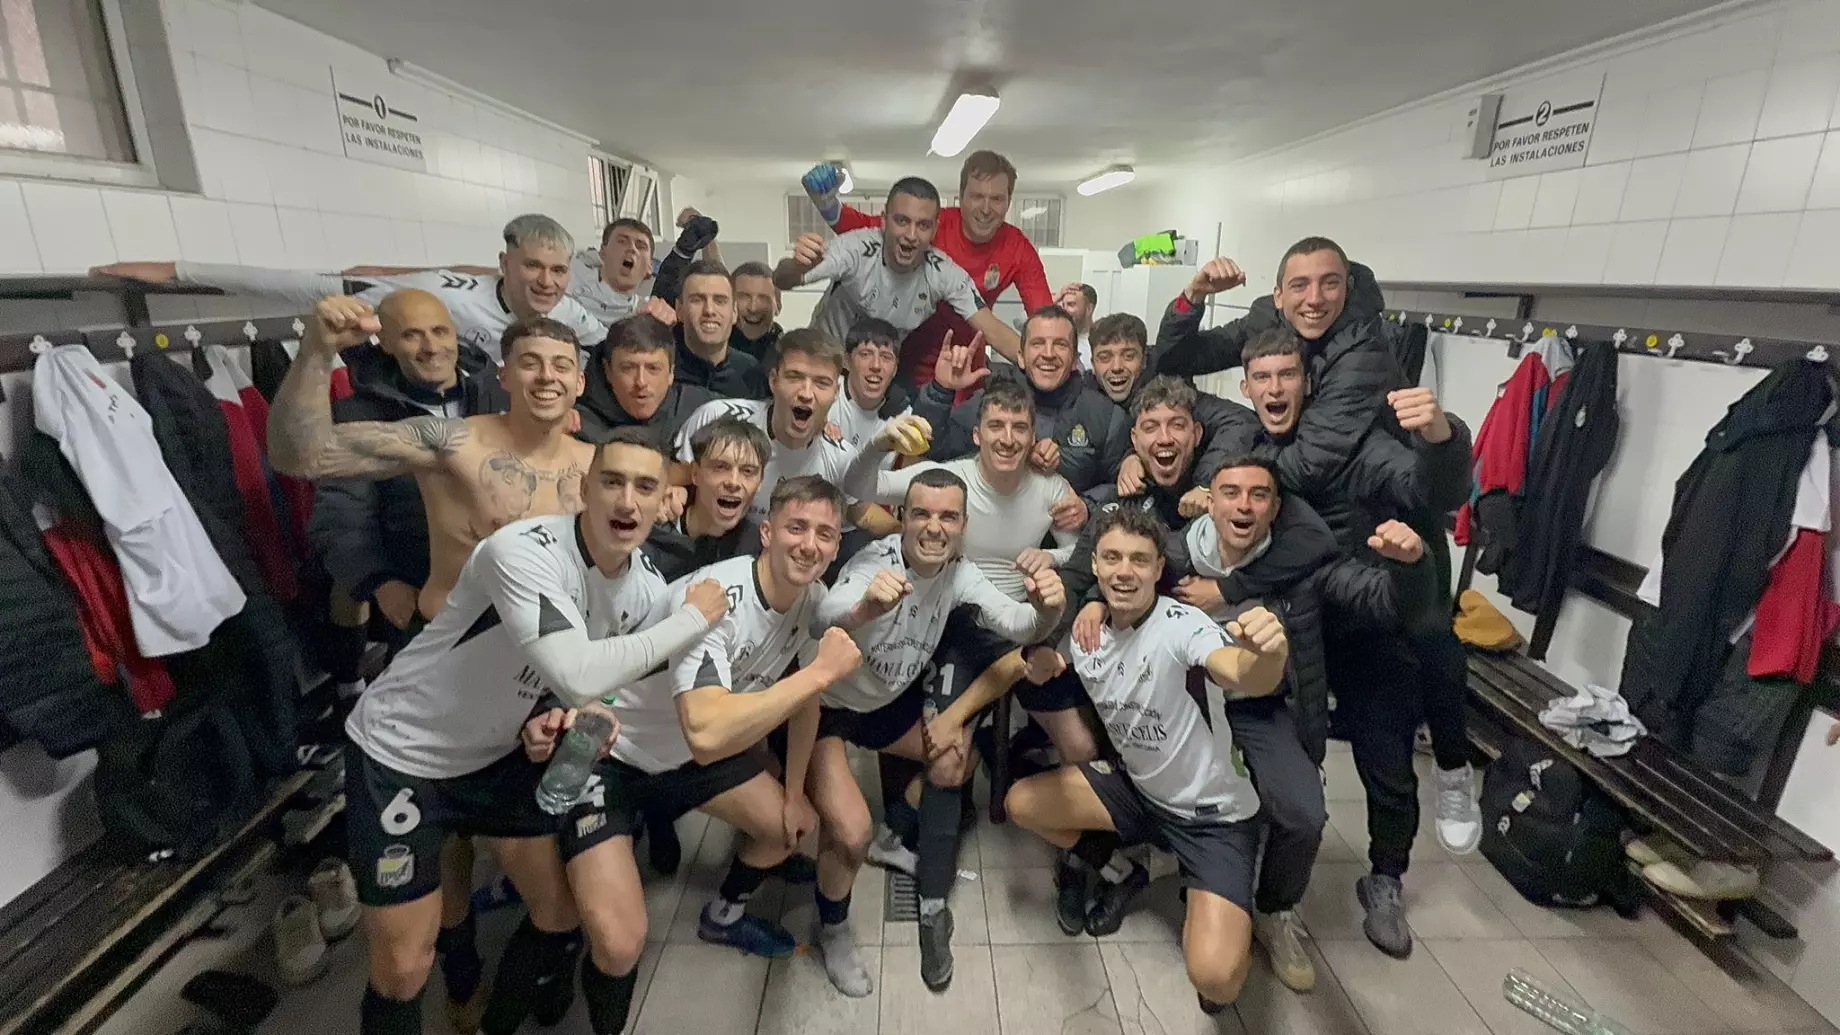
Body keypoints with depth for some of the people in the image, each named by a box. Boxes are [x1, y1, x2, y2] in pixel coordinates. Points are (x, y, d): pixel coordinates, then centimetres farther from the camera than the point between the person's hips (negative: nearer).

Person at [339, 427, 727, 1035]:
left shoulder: (647, 589, -11)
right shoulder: (524, 551, -33)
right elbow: (578, 677, -43)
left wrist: (578, 717, -15)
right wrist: (694, 617, -33)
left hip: (497, 754, 7)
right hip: (399, 753, -6)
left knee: (562, 914, 13)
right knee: (403, 970, -1)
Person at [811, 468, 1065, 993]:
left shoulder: (958, 572, -12)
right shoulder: (875, 561, -30)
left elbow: (1019, 626, -19)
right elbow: (826, 617, -49)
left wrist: (1046, 609, -43)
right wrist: (865, 608, -72)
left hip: (890, 699, 6)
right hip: (824, 705, -6)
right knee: (852, 832, -19)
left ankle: (933, 909, 12)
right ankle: (832, 930, 15)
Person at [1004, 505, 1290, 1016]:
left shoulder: (1182, 626, -27)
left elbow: (1247, 678, -44)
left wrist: (1268, 654, -68)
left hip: (1212, 814, -6)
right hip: (1135, 790, 6)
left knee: (1215, 979, -23)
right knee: (1021, 802, -4)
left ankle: (1220, 918, 15)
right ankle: (1120, 874, 20)